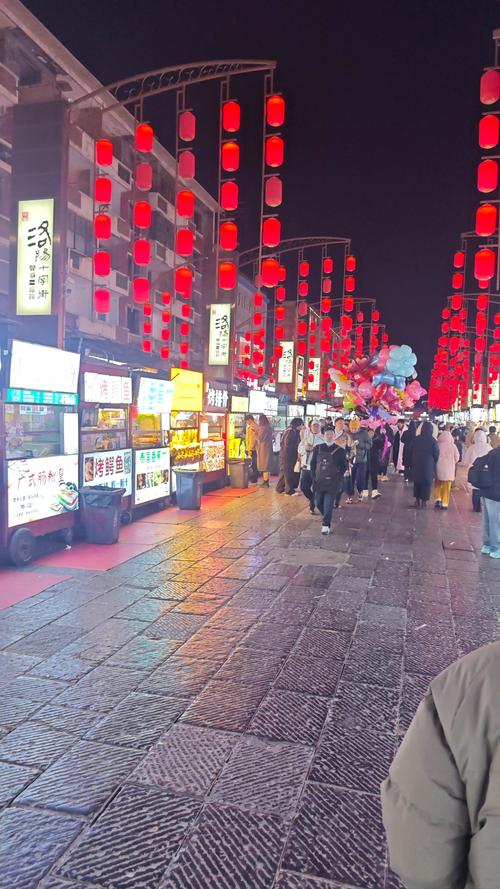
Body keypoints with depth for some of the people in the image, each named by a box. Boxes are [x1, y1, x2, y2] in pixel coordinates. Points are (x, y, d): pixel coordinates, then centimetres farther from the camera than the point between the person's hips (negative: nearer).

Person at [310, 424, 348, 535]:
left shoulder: (340, 450, -3)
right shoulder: (318, 448, 5)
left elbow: (344, 466, 0)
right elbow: (313, 463, 10)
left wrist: (338, 478, -9)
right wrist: (314, 476, 2)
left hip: (332, 482, -4)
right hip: (319, 481, 4)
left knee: (328, 503, -8)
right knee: (318, 503, 10)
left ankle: (326, 525, -1)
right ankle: (327, 518, 36)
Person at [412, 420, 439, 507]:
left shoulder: (416, 439, -3)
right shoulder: (432, 440, -12)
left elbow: (412, 451, 5)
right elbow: (436, 454, -7)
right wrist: (434, 462, 10)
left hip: (417, 464, 3)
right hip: (428, 464, -3)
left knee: (417, 481, 14)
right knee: (427, 482, 6)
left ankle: (417, 499, 15)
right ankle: (424, 500, 6)